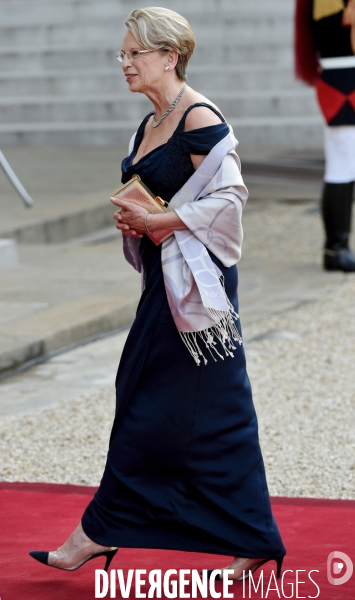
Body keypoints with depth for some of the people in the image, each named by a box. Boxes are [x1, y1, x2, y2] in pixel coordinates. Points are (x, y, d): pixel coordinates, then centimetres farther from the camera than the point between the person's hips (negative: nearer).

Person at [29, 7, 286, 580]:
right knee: (140, 401, 9)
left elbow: (228, 197, -19)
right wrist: (131, 219, 3)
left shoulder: (199, 119, -13)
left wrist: (154, 222, -18)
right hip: (165, 281, 10)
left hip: (195, 283, -10)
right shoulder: (151, 123, 14)